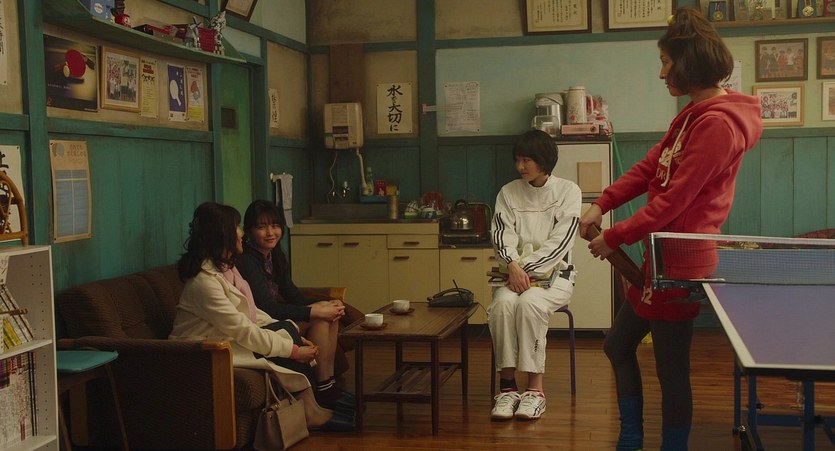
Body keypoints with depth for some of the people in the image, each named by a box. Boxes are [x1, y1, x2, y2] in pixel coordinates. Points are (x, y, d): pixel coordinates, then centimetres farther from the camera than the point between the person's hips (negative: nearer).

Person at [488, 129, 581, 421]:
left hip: (553, 273, -2)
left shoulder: (568, 192, 1)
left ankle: (535, 388, -26)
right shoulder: (508, 193, 10)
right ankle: (507, 386, -25)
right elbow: (501, 235, -1)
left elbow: (560, 242, -8)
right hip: (516, 273, 3)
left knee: (530, 303, -34)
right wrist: (513, 266, -21)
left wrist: (527, 269, -18)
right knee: (502, 304, -31)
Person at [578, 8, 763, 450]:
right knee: (618, 344, 19)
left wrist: (614, 238, -13)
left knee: (671, 370, 3)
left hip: (681, 264, -11)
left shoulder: (716, 123, -21)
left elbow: (672, 201, -22)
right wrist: (602, 204, -2)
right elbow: (649, 166, 11)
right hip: (663, 256, 11)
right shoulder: (692, 114, 11)